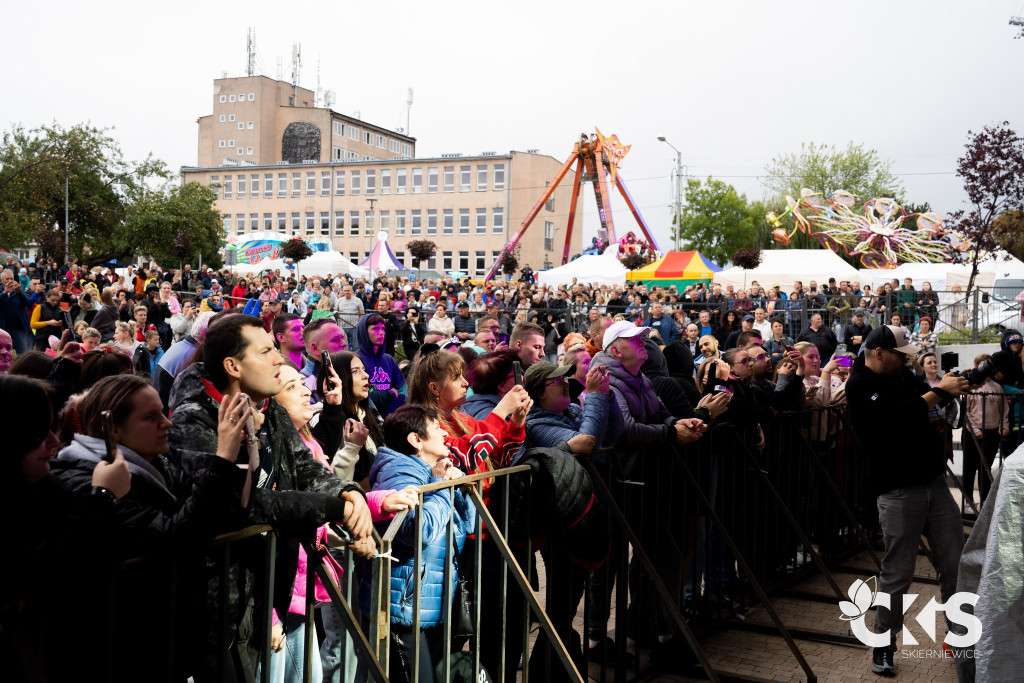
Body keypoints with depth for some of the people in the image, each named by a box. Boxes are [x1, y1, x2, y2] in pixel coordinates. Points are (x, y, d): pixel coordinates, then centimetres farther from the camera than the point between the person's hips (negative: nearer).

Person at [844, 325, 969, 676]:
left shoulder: (902, 376, 11)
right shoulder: (860, 386, -10)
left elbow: (930, 402, 20)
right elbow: (897, 417, -22)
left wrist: (951, 386, 1)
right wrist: (939, 391, -17)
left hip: (934, 482, 7)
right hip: (899, 491, -7)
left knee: (957, 563, 9)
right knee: (898, 573, 1)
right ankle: (883, 645, 15)